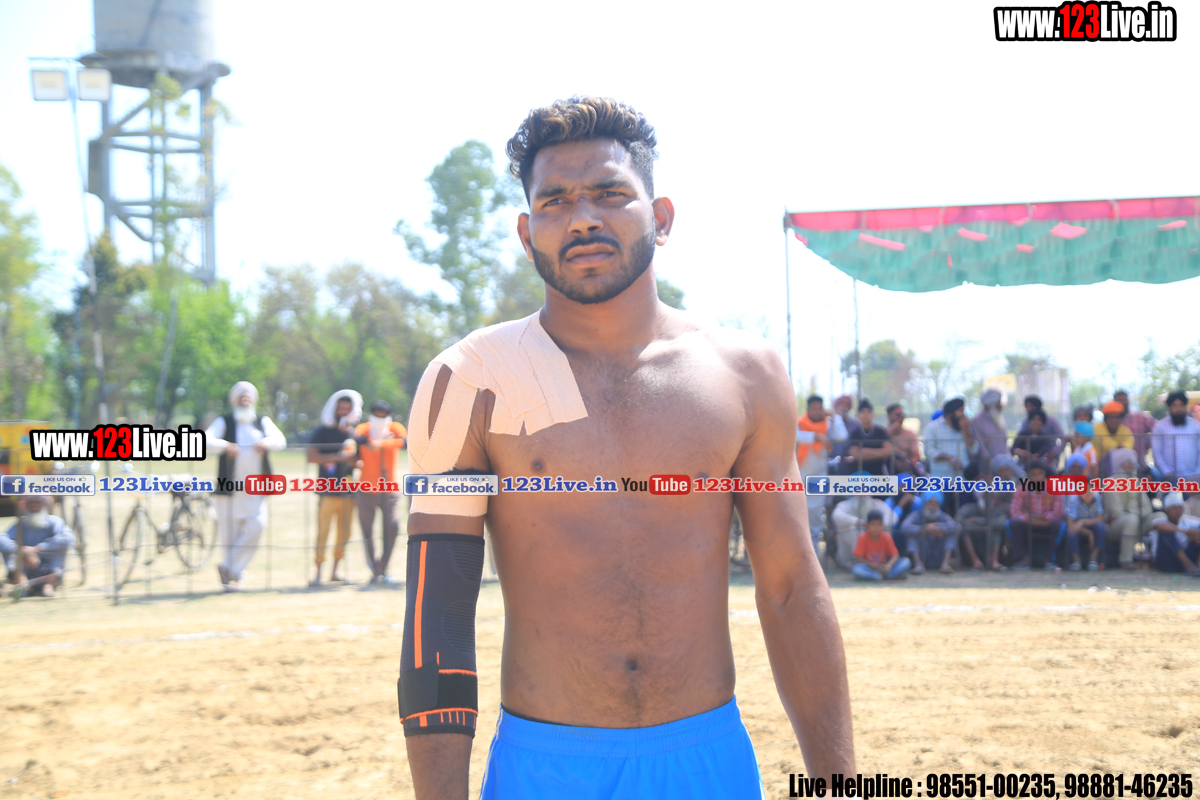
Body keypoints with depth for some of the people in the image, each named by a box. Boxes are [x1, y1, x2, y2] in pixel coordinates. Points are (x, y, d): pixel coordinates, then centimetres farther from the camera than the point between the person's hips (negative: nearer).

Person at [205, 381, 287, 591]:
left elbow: (280, 440, 0)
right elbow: (206, 440, -9)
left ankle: (230, 567, -4)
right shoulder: (224, 422, 8)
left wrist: (266, 442, -23)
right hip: (229, 487, -2)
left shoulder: (263, 422, 15)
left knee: (257, 524, -14)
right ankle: (233, 574, 10)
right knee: (229, 532, -2)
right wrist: (225, 446, -29)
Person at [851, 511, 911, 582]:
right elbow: (858, 558, -13)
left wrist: (889, 565, -28)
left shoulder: (886, 537, -4)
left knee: (906, 562, -18)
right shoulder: (863, 538, -11)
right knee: (857, 570, -40)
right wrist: (874, 565, -24)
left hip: (882, 567, 2)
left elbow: (895, 555, -7)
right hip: (868, 567, -2)